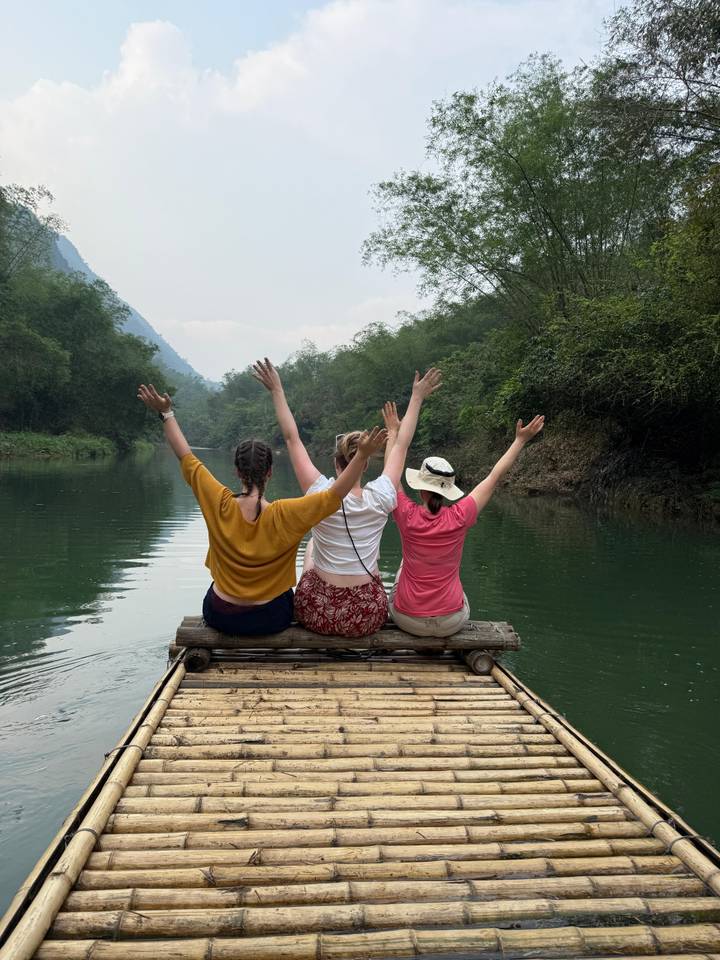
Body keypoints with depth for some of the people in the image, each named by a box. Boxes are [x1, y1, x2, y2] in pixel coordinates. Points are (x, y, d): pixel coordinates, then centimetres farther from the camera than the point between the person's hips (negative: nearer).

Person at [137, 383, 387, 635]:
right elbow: (334, 495, -27)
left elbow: (187, 459, -10)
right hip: (271, 619, -1)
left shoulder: (221, 505, -19)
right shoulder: (284, 516, -25)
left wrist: (166, 413, -3)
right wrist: (362, 455, -35)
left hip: (220, 616, 2)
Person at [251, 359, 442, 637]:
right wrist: (417, 397, 11)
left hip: (318, 615, -1)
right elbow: (401, 445, 0)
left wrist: (277, 390, 0)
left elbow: (292, 438, -9)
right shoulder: (379, 498, -14)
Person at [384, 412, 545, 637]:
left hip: (408, 620, 0)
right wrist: (520, 440, 7)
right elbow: (494, 477, -4)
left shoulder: (408, 516, -16)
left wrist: (394, 432, 15)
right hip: (452, 623, 0)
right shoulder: (459, 517, -16)